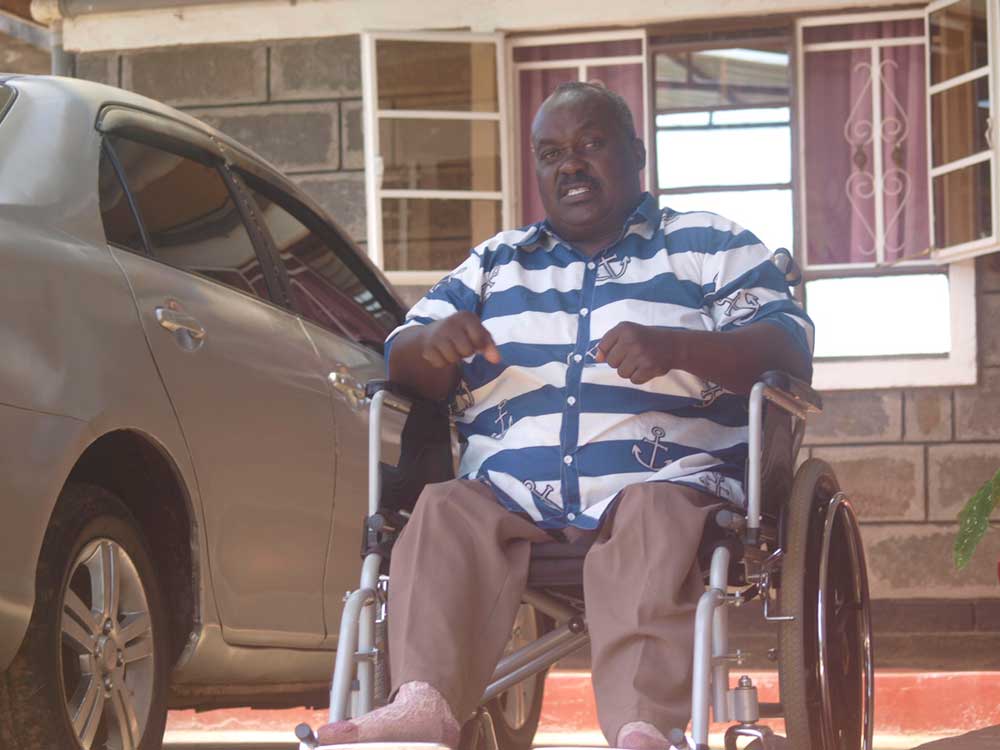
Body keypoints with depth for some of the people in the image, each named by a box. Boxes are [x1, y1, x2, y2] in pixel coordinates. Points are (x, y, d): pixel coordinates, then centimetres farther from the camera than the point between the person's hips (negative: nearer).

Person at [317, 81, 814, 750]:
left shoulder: (713, 248, 18)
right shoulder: (497, 263, 29)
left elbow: (790, 349, 3)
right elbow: (403, 363, 21)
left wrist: (678, 347, -17)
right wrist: (431, 345, -7)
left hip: (658, 483, -3)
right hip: (511, 493, 3)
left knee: (655, 518, -36)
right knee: (445, 514, -27)